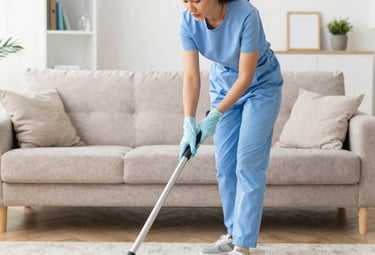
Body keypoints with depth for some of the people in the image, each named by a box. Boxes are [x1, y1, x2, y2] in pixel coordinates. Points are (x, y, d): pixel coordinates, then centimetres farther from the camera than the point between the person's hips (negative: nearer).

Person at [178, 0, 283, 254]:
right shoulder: (188, 21, -19)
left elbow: (246, 77, -27)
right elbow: (191, 77, -19)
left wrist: (215, 116, -28)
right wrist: (189, 124, -28)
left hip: (261, 87, -5)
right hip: (223, 86, 5)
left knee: (248, 164, -10)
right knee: (225, 165, 5)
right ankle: (233, 234, 19)